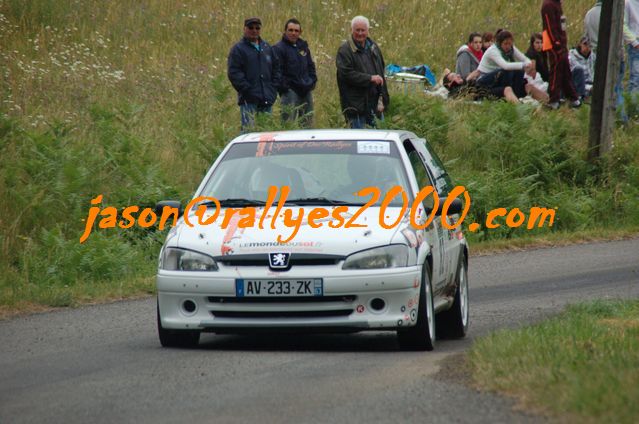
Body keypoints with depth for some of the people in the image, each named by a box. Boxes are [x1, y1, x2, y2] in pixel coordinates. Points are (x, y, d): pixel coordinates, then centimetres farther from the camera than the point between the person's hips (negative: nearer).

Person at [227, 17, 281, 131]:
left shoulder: (267, 48, 16)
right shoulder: (238, 49, -2)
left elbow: (276, 68, 21)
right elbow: (234, 73, -9)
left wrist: (273, 88, 7)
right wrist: (247, 90, -15)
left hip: (267, 99, 6)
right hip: (249, 100, -6)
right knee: (248, 129, -11)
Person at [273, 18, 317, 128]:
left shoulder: (303, 46, 16)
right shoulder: (279, 49, -6)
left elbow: (310, 66, 25)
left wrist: (312, 81, 11)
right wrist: (284, 87, -18)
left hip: (306, 91, 7)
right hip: (290, 91, -7)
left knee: (307, 123, 10)